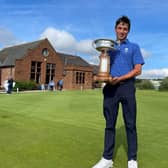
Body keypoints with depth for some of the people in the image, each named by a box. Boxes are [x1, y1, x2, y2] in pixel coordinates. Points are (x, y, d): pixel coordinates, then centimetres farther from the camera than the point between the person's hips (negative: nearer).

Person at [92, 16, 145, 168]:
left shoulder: (134, 47, 9)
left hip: (127, 87, -2)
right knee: (109, 124, 5)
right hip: (110, 88, 3)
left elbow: (138, 70, -1)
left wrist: (119, 78, -13)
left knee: (130, 124, 1)